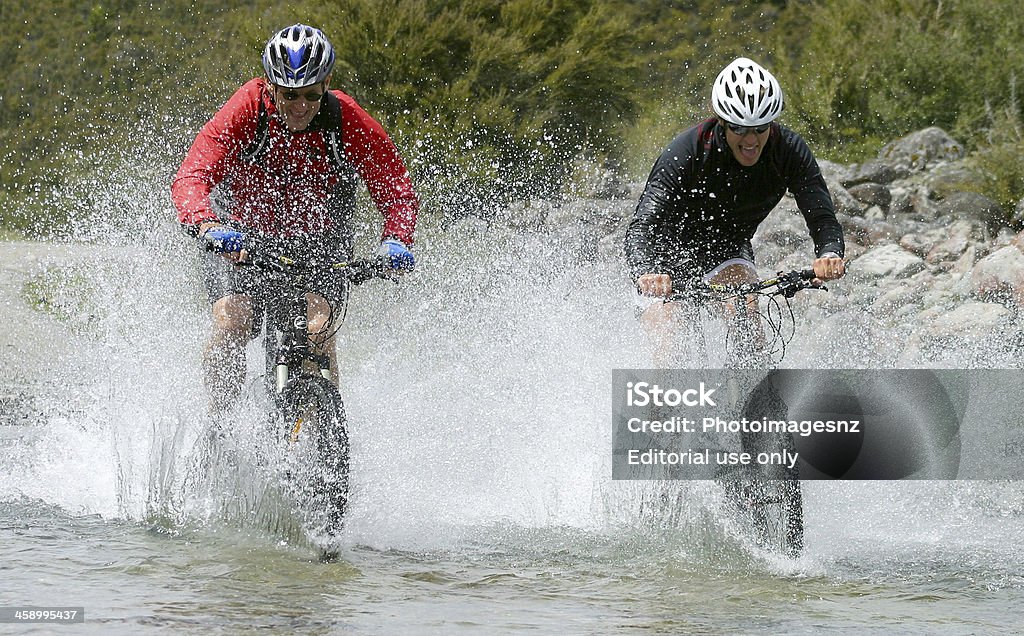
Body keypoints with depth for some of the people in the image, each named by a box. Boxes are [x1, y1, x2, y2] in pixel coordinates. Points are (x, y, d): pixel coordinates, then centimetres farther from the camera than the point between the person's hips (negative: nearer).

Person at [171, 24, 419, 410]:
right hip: (241, 239, 0)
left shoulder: (351, 124, -21)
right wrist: (207, 225, -52)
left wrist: (395, 242, -36)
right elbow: (191, 177, -32)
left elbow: (397, 193, -16)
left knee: (316, 331, -23)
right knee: (231, 325, -23)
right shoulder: (246, 111, -24)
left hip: (319, 241, 0)